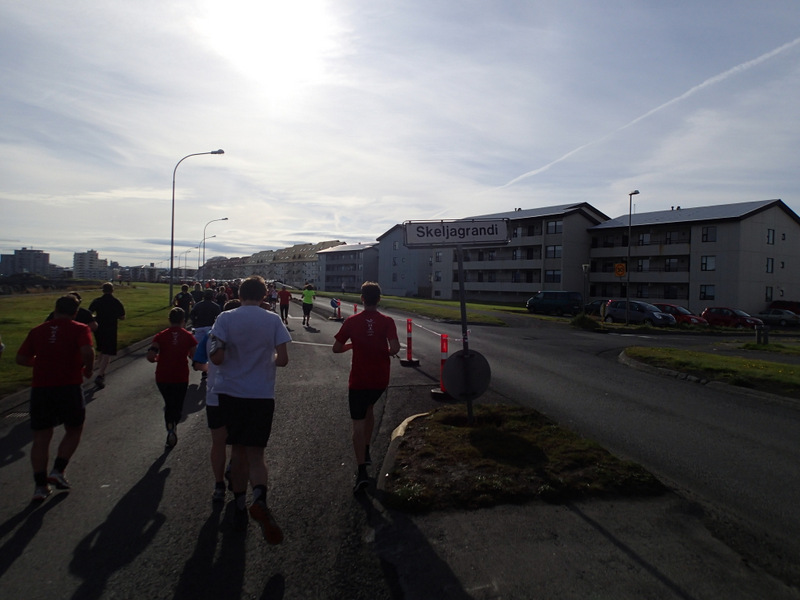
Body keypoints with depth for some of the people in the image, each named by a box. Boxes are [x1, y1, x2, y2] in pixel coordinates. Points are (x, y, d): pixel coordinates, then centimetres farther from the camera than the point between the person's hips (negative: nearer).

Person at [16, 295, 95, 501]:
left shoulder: (37, 331, 10)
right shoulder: (79, 329, -3)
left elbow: (21, 358, 11)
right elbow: (87, 352, -19)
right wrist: (88, 370, -2)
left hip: (40, 389, 4)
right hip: (68, 388, -3)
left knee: (41, 437, 12)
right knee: (74, 430, 18)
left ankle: (40, 485, 13)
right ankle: (58, 471, 9)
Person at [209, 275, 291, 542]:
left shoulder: (225, 318, -4)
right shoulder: (273, 320, -3)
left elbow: (217, 358, -11)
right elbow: (282, 359, -6)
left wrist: (213, 345, 11)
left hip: (231, 392, 1)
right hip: (262, 395, -1)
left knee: (238, 452, 16)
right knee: (255, 454, 4)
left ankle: (240, 509, 24)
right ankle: (259, 499, -24)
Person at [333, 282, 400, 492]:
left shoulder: (351, 321, -6)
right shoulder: (387, 321, -7)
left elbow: (336, 348, -3)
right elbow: (395, 348, -19)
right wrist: (385, 353, 3)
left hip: (359, 380, -2)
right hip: (380, 379, 2)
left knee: (358, 423, 0)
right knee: (369, 408, 29)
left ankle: (362, 472, -7)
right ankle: (366, 452, 33)